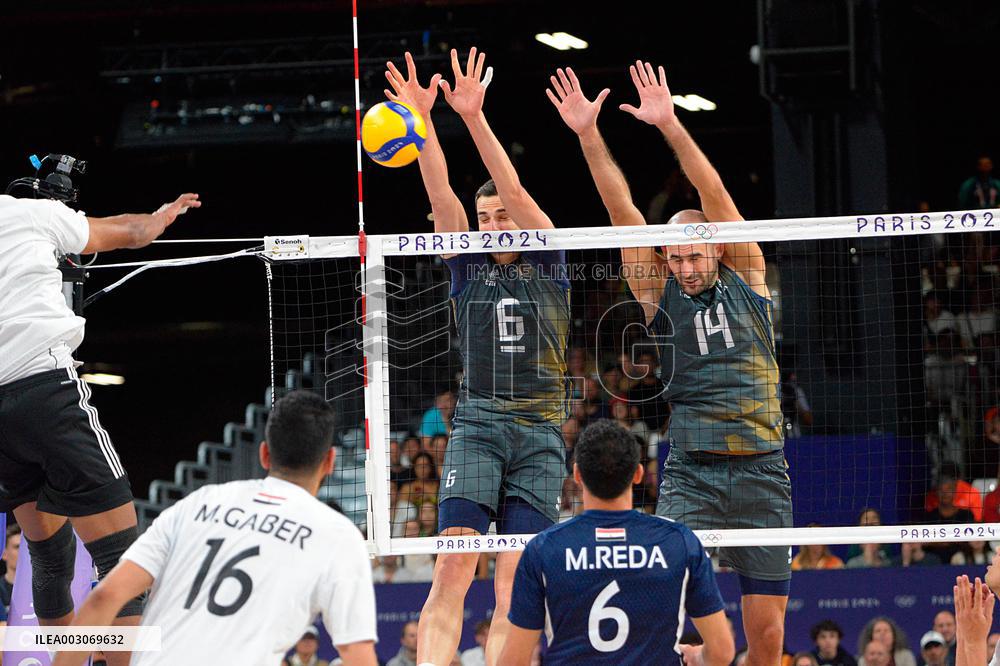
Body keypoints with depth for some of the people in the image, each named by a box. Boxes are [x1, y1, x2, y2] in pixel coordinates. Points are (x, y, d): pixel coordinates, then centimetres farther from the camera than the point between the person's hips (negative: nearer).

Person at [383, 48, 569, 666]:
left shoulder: (548, 264, 7)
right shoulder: (469, 267, 11)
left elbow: (514, 189, -6)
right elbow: (441, 193, -1)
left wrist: (476, 117, -17)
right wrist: (422, 119, -15)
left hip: (542, 434, -1)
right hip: (477, 425, 1)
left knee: (515, 590, -6)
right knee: (453, 571, -15)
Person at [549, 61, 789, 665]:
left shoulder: (745, 278, 5)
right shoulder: (659, 293, 6)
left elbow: (715, 196, -6)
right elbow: (624, 212, -3)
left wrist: (671, 126, -16)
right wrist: (588, 135, -12)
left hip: (762, 472, 0)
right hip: (689, 474, 0)